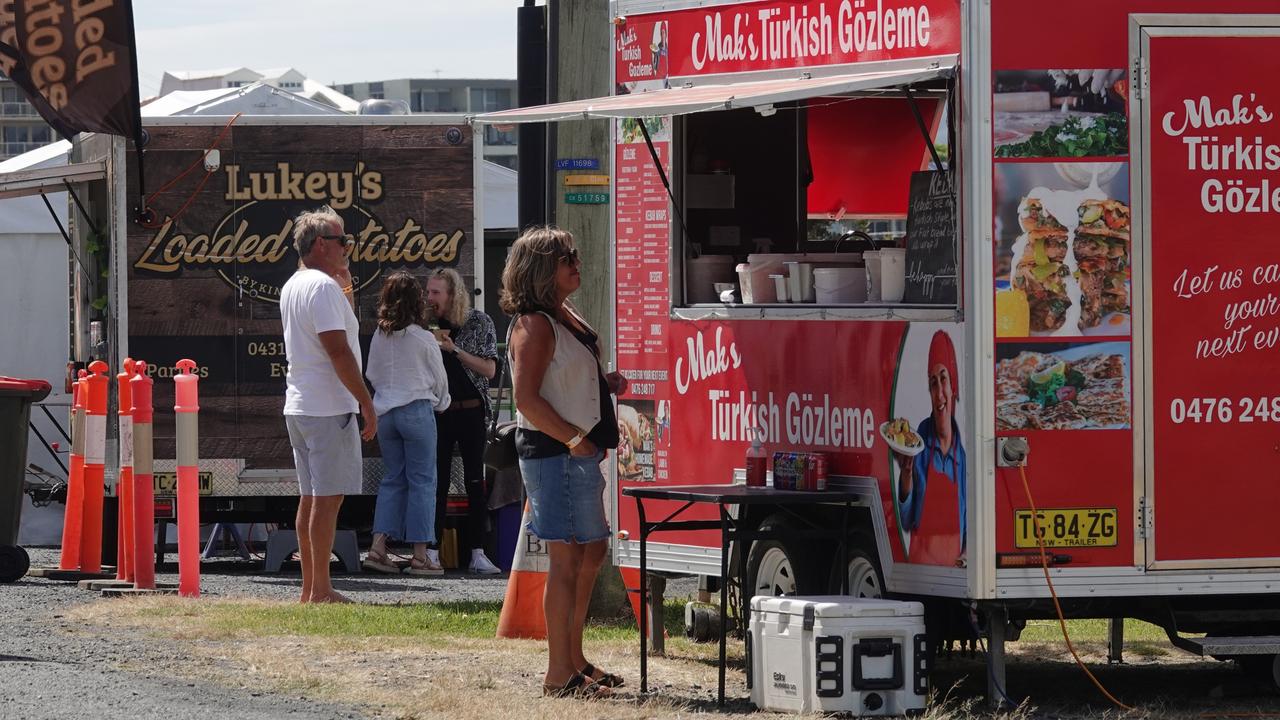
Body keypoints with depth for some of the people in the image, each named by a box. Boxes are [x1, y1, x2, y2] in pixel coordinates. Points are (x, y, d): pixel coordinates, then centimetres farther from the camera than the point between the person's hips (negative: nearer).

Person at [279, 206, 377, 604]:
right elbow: (337, 350, -20)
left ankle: (309, 587, 15)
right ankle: (320, 590, -10)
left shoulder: (292, 286, 17)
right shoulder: (324, 286, -14)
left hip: (298, 405, 10)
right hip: (329, 407, -10)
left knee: (311, 496, 13)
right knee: (328, 496, -8)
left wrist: (345, 289, 19)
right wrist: (367, 403, -17)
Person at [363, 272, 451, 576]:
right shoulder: (423, 339, -9)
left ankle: (378, 547, 3)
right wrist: (440, 403, 21)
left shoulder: (378, 338, 2)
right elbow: (439, 379, 2)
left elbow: (372, 375, 10)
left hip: (384, 411, 5)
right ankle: (420, 556, -1)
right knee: (422, 480, 1)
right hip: (417, 410, -5)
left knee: (393, 478, 12)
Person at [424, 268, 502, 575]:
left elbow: (489, 369, -6)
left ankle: (478, 554, -2)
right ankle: (432, 550, 2)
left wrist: (454, 349, -14)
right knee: (437, 481, -1)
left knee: (475, 482, -3)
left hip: (470, 411, -2)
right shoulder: (431, 324, 8)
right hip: (438, 411, 2)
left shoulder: (479, 322, 0)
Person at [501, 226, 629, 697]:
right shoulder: (535, 325, -15)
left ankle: (573, 659, 28)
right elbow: (527, 399, -22)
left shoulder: (567, 317, 16)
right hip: (553, 452, -11)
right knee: (567, 557, -9)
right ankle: (560, 674, -6)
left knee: (592, 551, 17)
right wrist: (575, 439, -21)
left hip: (578, 452, 11)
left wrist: (605, 383, 13)